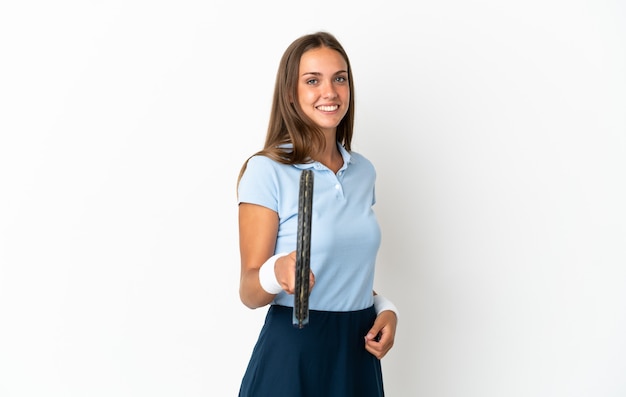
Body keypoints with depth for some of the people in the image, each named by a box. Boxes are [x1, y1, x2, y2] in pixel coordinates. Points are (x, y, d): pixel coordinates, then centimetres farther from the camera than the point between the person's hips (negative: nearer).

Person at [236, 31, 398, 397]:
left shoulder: (363, 171, 6)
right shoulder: (267, 170, -12)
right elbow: (250, 292, -13)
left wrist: (384, 308, 1)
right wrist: (278, 272, -33)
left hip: (358, 351, 6)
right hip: (295, 351, -5)